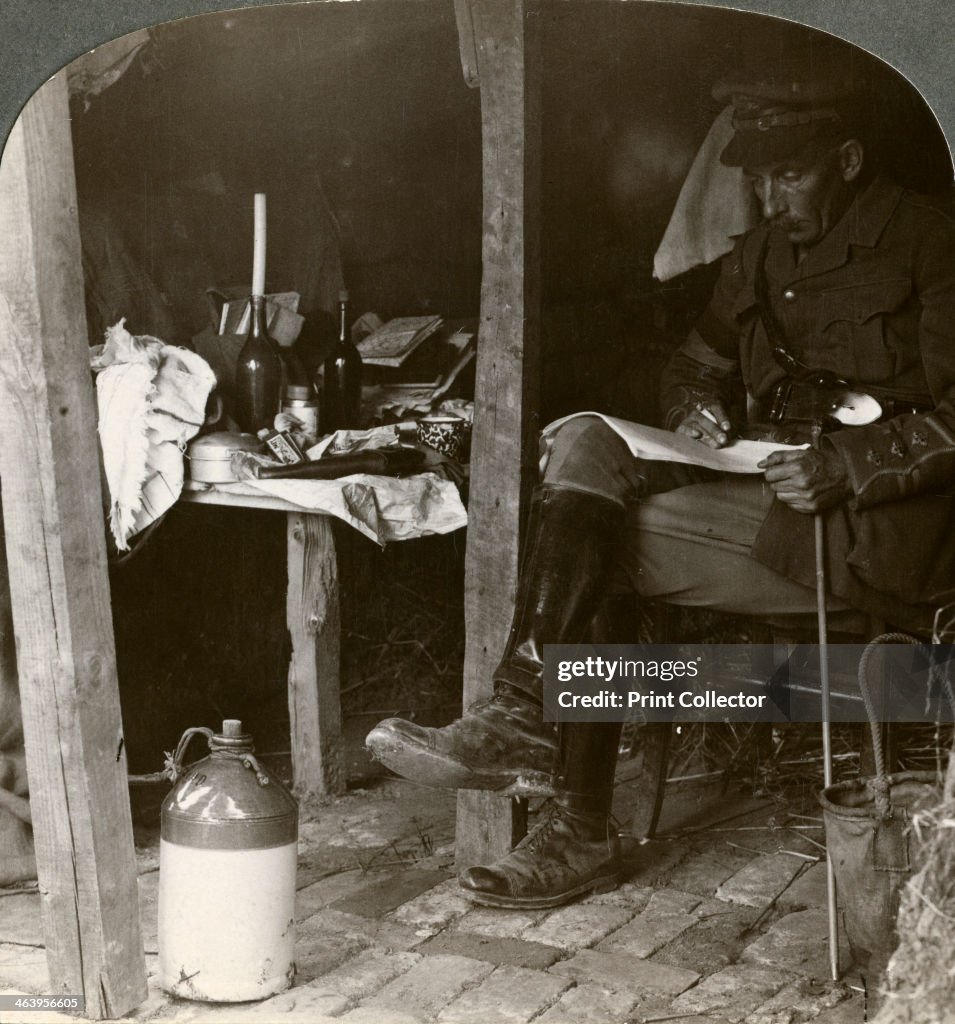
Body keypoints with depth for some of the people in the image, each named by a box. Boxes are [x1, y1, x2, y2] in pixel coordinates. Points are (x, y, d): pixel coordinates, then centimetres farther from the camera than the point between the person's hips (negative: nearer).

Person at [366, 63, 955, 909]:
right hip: (762, 494, 7)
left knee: (590, 545, -22)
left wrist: (842, 465, -21)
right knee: (587, 444, -17)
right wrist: (697, 409, 4)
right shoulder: (761, 256, 19)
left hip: (874, 520, -7)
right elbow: (697, 365, 27)